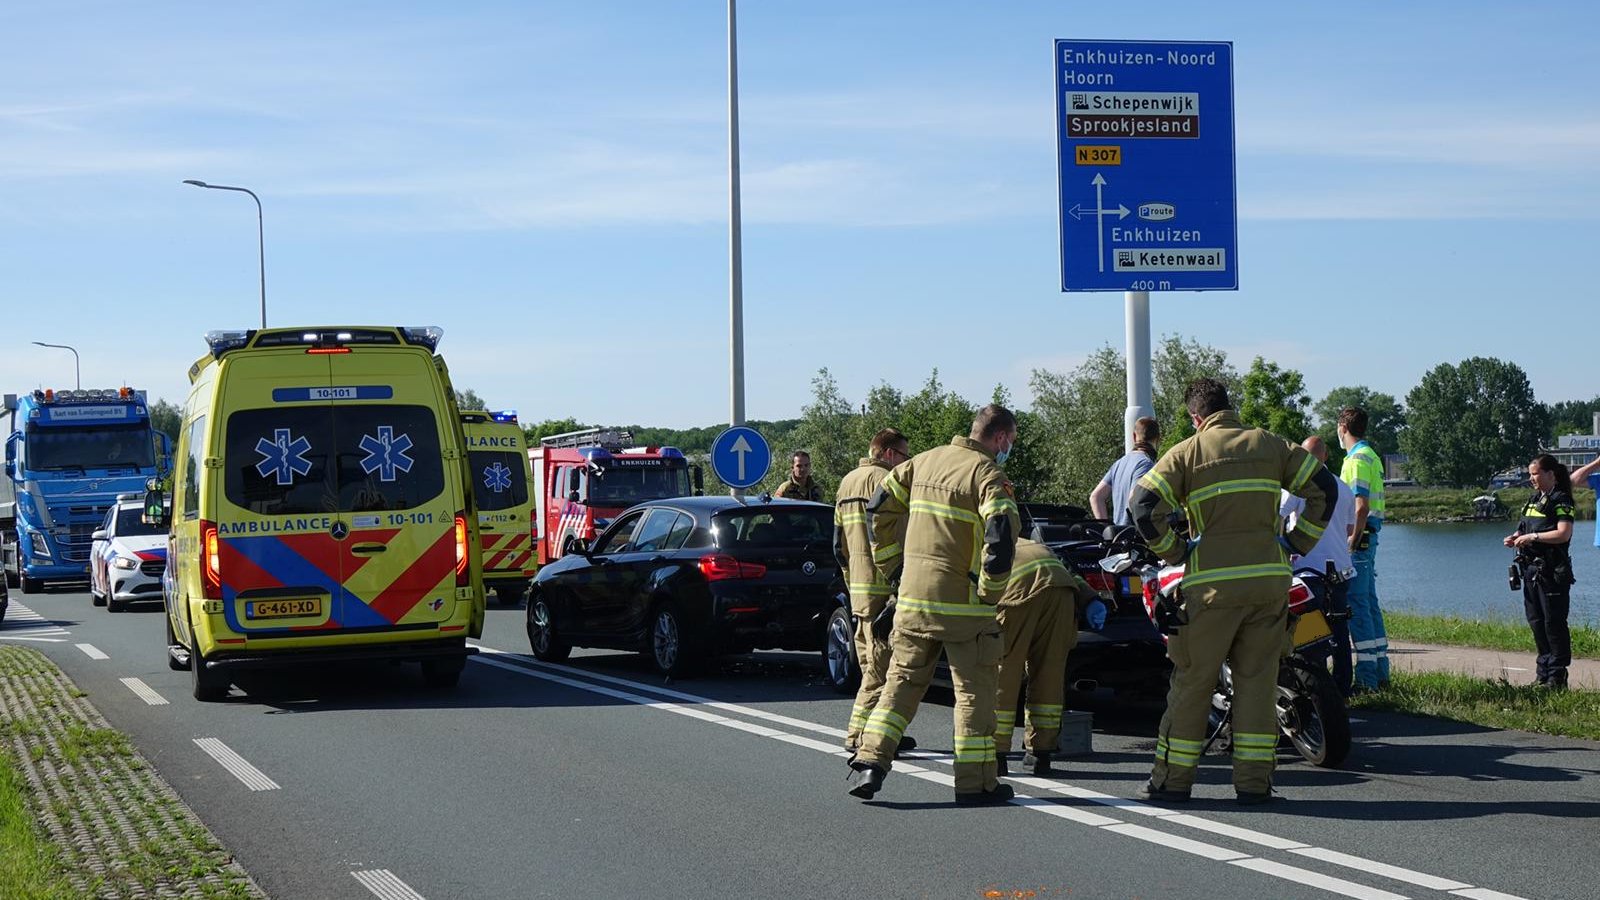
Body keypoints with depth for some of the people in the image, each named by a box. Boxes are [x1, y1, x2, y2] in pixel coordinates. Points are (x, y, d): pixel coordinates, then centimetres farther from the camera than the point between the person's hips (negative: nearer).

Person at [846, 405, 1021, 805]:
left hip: (913, 598, 6)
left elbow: (879, 509, 14)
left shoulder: (923, 462, 10)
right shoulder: (987, 474, -11)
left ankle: (869, 761, 3)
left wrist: (893, 568, 17)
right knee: (975, 690, 5)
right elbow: (1001, 535, -23)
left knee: (902, 681, 14)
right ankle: (976, 782, 7)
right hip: (964, 604, -5)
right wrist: (990, 590, -11)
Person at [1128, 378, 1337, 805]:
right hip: (1269, 578, 2)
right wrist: (1297, 544, 12)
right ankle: (1254, 781, 6)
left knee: (1193, 680, 5)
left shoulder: (1187, 453, 2)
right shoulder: (1271, 445, 11)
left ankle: (1172, 778, 8)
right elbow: (1323, 487, 8)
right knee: (1257, 680, 8)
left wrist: (1174, 553, 3)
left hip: (1212, 582, -2)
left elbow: (1144, 505, -8)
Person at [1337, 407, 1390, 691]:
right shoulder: (1371, 456, 18)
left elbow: (1361, 506, -20)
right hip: (1369, 537, 10)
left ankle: (1366, 676, -11)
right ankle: (1380, 671, 18)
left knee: (1357, 605, -10)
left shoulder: (1357, 459, -13)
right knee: (1369, 603, 14)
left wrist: (1352, 542, -19)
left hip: (1358, 539, -10)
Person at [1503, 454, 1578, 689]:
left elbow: (1564, 533, -19)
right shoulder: (1535, 499, 17)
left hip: (1552, 572, -9)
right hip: (1532, 569, 9)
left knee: (1554, 623, -7)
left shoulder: (1561, 501, -9)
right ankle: (1543, 673, 18)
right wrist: (1515, 537, 5)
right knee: (1536, 621, 11)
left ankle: (1557, 676, -3)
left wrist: (1533, 537, -19)